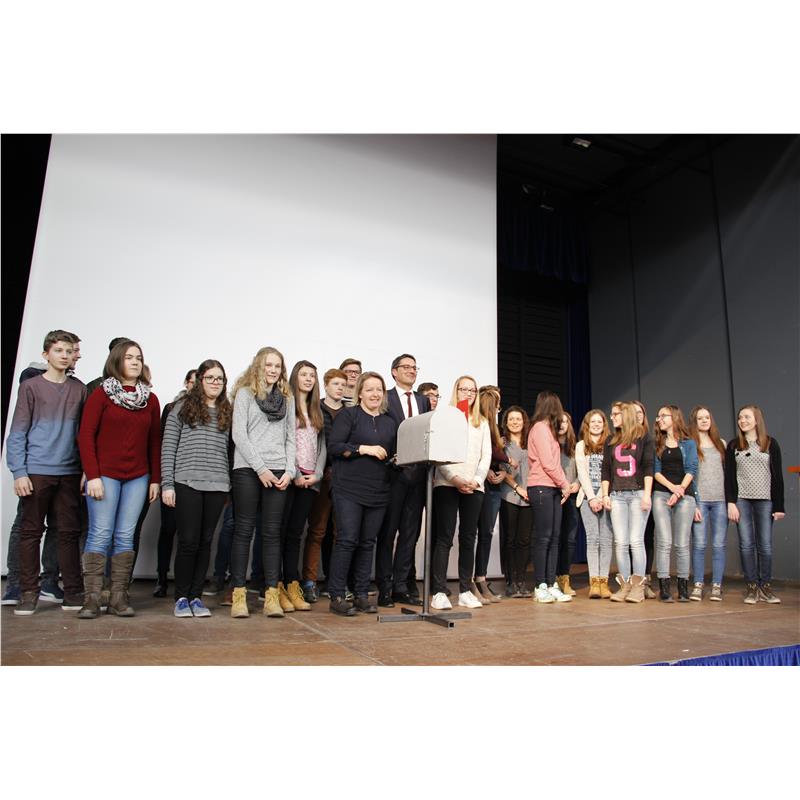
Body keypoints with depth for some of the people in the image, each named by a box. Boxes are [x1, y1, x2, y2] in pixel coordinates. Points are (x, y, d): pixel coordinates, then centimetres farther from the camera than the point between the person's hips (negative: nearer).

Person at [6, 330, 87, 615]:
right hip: (36, 472, -2)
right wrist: (19, 472, -7)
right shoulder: (31, 386, 1)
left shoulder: (79, 389, 9)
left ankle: (73, 592, 12)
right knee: (31, 532, 5)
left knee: (69, 532, 5)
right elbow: (17, 434, 0)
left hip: (69, 473, 2)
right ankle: (29, 593, 14)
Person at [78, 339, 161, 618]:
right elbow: (86, 435, -4)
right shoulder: (101, 393, 0)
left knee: (125, 536, 4)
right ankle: (91, 598, 5)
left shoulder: (151, 399, 10)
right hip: (105, 474, -3)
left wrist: (155, 479, 7)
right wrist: (92, 476, -11)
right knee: (100, 535, -3)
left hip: (138, 477, 3)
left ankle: (118, 598, 10)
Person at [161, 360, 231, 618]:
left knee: (205, 542, 6)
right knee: (188, 541, -2)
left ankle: (196, 596, 16)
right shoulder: (183, 407, 5)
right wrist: (167, 484, -5)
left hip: (217, 485, 3)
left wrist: (232, 483, 6)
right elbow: (168, 448, 2)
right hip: (187, 483, -3)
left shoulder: (228, 412, 14)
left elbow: (230, 450, 13)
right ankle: (181, 597, 13)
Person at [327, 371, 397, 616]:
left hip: (379, 491, 5)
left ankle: (362, 595, 16)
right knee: (347, 540, -6)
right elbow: (334, 446, -9)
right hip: (349, 488, -5)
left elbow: (395, 454, 20)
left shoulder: (390, 422, 16)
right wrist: (365, 449, -15)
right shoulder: (348, 415, 1)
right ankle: (337, 596, 4)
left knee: (368, 542, 8)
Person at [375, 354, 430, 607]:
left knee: (410, 532, 8)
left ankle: (401, 586, 17)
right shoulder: (385, 399, 0)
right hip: (395, 472, -5)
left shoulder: (423, 401, 16)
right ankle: (384, 587, 11)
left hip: (418, 472, 5)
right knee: (388, 531, 2)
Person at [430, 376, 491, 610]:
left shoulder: (482, 422, 17)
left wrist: (476, 480, -5)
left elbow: (486, 456, 11)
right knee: (444, 537, -4)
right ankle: (439, 592, -1)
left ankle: (465, 591, 12)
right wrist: (455, 478, -14)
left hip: (474, 486, 4)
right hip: (447, 484, -3)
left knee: (468, 538, 5)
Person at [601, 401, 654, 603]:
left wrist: (647, 494, -9)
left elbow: (648, 467, -2)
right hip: (616, 495, 4)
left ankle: (638, 586, 1)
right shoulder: (611, 441, 17)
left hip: (638, 493, -4)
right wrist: (605, 494, 6)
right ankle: (624, 585, 6)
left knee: (636, 540, -6)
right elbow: (606, 469, 14)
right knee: (620, 542, 0)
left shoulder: (643, 437, 5)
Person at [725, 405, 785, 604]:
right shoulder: (733, 445, 8)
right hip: (742, 499, 1)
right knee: (746, 544, -1)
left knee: (765, 544, 1)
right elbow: (729, 476, 5)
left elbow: (777, 475, 4)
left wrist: (779, 505, -1)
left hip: (765, 500, 0)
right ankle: (752, 586, 6)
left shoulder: (770, 443, 6)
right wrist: (730, 502, -5)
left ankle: (765, 586, 11)